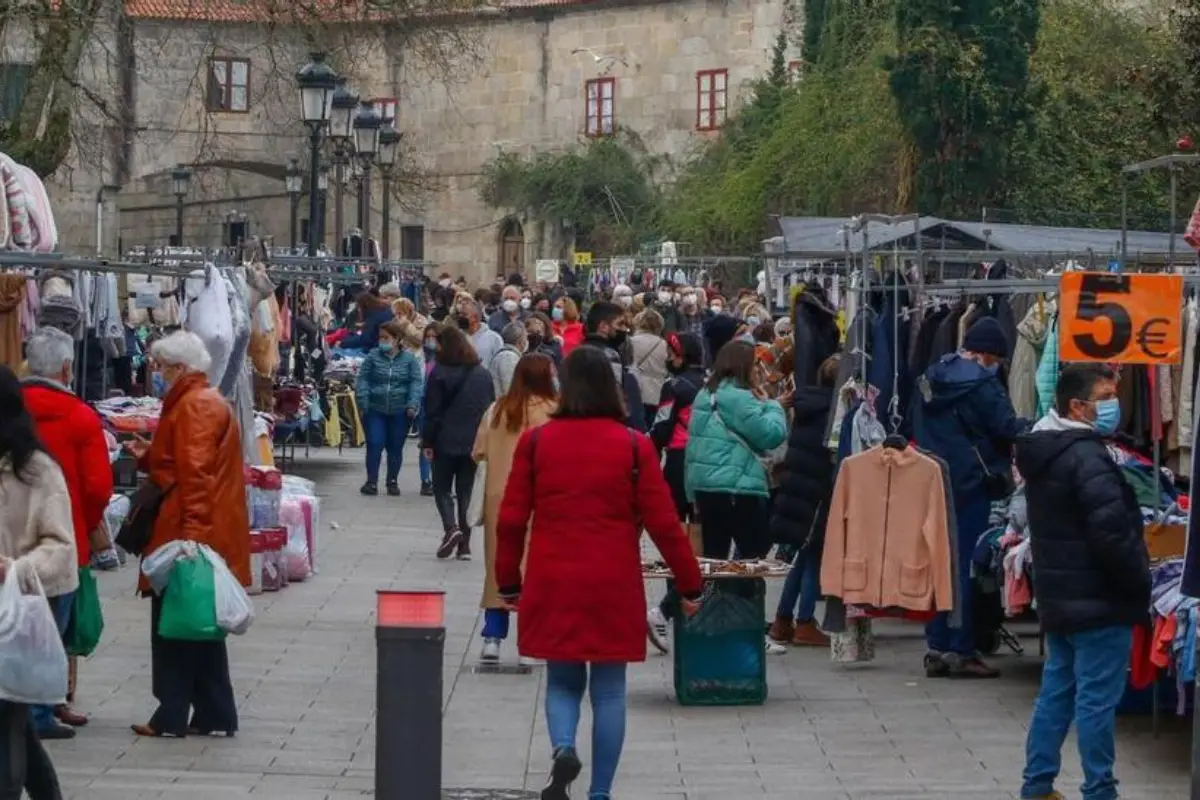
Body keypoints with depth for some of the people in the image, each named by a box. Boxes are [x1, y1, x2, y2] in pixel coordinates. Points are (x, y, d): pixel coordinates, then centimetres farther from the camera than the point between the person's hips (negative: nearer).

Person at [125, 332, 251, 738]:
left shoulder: (194, 406, -14)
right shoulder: (208, 400, 18)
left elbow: (195, 473, -22)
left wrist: (190, 533, -26)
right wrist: (148, 456, 12)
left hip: (189, 532, -10)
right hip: (210, 533, 10)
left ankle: (173, 716, -2)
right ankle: (215, 715, 15)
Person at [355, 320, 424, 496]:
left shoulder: (409, 359, -1)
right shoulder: (373, 356, 1)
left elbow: (416, 382, -2)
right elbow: (362, 379, 1)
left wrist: (413, 404, -13)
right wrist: (362, 401, -9)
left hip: (400, 411, 0)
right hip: (375, 409, 0)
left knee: (395, 447, 8)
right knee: (374, 445, -5)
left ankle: (392, 481, 20)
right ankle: (372, 481, 3)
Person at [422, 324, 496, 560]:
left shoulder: (440, 373, -9)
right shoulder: (482, 374, 5)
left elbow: (433, 412, -9)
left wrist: (427, 442, -4)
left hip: (446, 442, -4)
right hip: (473, 442, 4)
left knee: (442, 487, 9)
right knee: (465, 491, 10)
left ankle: (451, 527, -15)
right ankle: (464, 544, 7)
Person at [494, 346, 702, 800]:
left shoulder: (536, 441, -1)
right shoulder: (634, 446, -4)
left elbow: (511, 520, 1)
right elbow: (663, 522, -3)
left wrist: (509, 582, 14)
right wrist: (689, 584, 6)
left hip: (552, 585, 1)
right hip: (614, 586, -1)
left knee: (562, 681, 15)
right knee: (608, 690, 8)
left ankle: (562, 750, -12)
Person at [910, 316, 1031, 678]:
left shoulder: (931, 378, 11)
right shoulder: (980, 381, -14)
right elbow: (1006, 426, -14)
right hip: (970, 482, -8)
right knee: (964, 563, -3)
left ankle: (937, 648, 13)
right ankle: (960, 651, -1)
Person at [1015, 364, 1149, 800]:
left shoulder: (1043, 450, 11)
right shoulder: (1087, 456, -20)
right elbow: (1112, 531, -24)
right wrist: (1139, 584, -11)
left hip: (1058, 596, 10)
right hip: (1099, 599, -10)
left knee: (1056, 689, 15)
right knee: (1098, 698, -3)